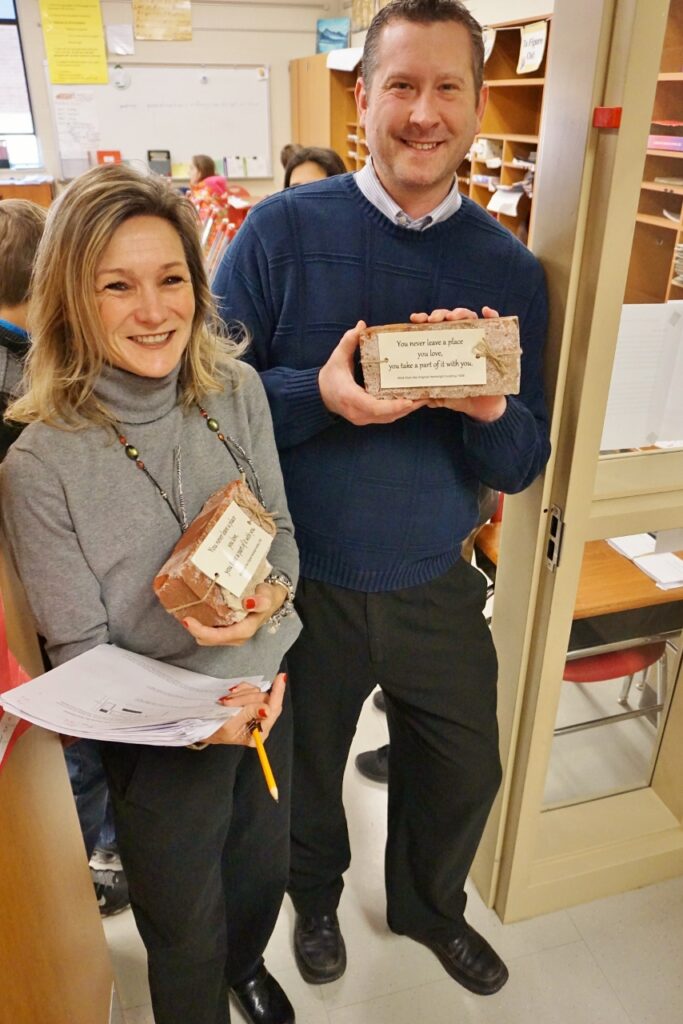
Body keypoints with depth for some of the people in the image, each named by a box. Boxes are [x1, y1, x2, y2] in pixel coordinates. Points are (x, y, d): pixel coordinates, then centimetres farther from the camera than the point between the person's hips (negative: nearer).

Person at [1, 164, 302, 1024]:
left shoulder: (236, 392, -11)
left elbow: (280, 528, -1)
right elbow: (79, 650, -16)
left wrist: (271, 591, -22)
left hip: (269, 691, 5)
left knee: (263, 869, 31)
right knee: (184, 931, 21)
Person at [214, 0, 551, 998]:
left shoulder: (510, 269, -2)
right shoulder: (284, 229, -10)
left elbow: (523, 463, -1)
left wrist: (489, 409, -24)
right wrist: (319, 395, -27)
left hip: (437, 588, 3)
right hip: (302, 583, -2)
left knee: (465, 770, 20)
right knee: (304, 772, 21)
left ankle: (427, 906, 55)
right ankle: (316, 897, 57)